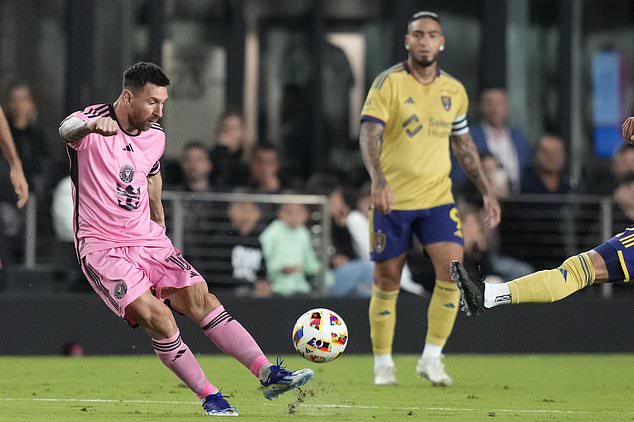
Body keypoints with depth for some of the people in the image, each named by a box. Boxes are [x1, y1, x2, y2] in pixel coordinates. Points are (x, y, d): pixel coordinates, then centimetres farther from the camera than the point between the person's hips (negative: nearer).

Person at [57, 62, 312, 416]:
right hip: (102, 248, -6)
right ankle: (209, 397, -12)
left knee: (200, 299, -9)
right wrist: (92, 125, -61)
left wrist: (159, 228, 27)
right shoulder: (92, 123, -13)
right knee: (157, 317, -21)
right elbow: (67, 130, -38)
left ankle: (267, 374, -9)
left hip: (147, 240, 6)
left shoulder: (155, 135, 8)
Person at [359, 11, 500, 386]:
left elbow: (463, 143, 18)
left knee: (453, 269, -13)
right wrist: (378, 179, -31)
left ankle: (432, 357, -3)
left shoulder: (454, 91, 7)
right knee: (387, 281, 2)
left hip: (437, 199, 3)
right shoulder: (388, 83, -7)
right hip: (392, 199, -3)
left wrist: (487, 191, 14)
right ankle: (383, 363, 17)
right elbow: (369, 134, -15)